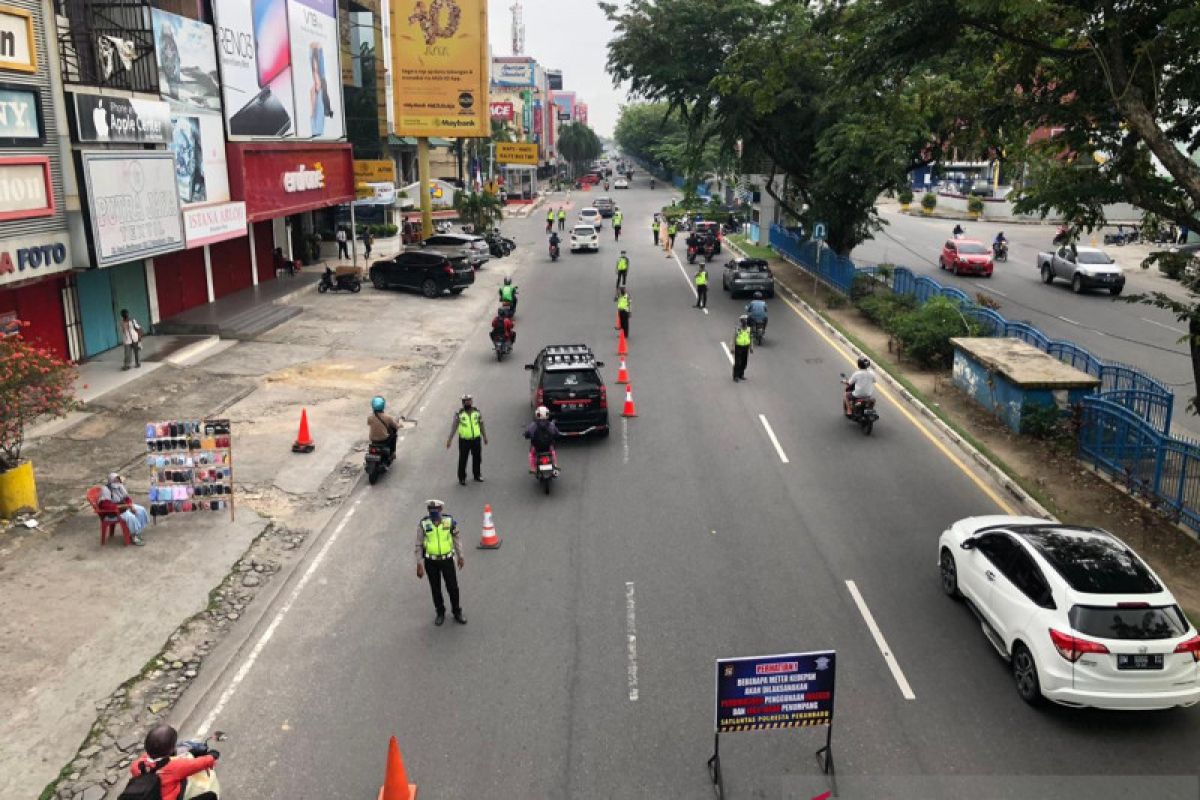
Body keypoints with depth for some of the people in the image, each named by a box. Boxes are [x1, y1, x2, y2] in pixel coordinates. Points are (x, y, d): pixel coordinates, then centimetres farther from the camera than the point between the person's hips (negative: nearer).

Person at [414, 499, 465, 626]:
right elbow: (418, 546, -7)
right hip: (431, 562, 0)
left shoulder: (449, 521, -13)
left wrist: (460, 556, 9)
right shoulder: (423, 524, -15)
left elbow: (456, 539, 2)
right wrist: (419, 565, -8)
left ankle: (457, 612, 27)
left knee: (453, 587, 7)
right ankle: (440, 613, 33)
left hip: (447, 560, 0)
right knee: (435, 589, 13)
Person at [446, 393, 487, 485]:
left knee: (477, 458, 14)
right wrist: (449, 439, -12)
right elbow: (454, 426, -8)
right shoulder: (459, 413, -8)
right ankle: (462, 478, 17)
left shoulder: (477, 412, 1)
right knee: (463, 460, 3)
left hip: (476, 439, 3)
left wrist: (485, 437, 13)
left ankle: (477, 475, 33)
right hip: (464, 440, -3)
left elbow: (481, 425, 10)